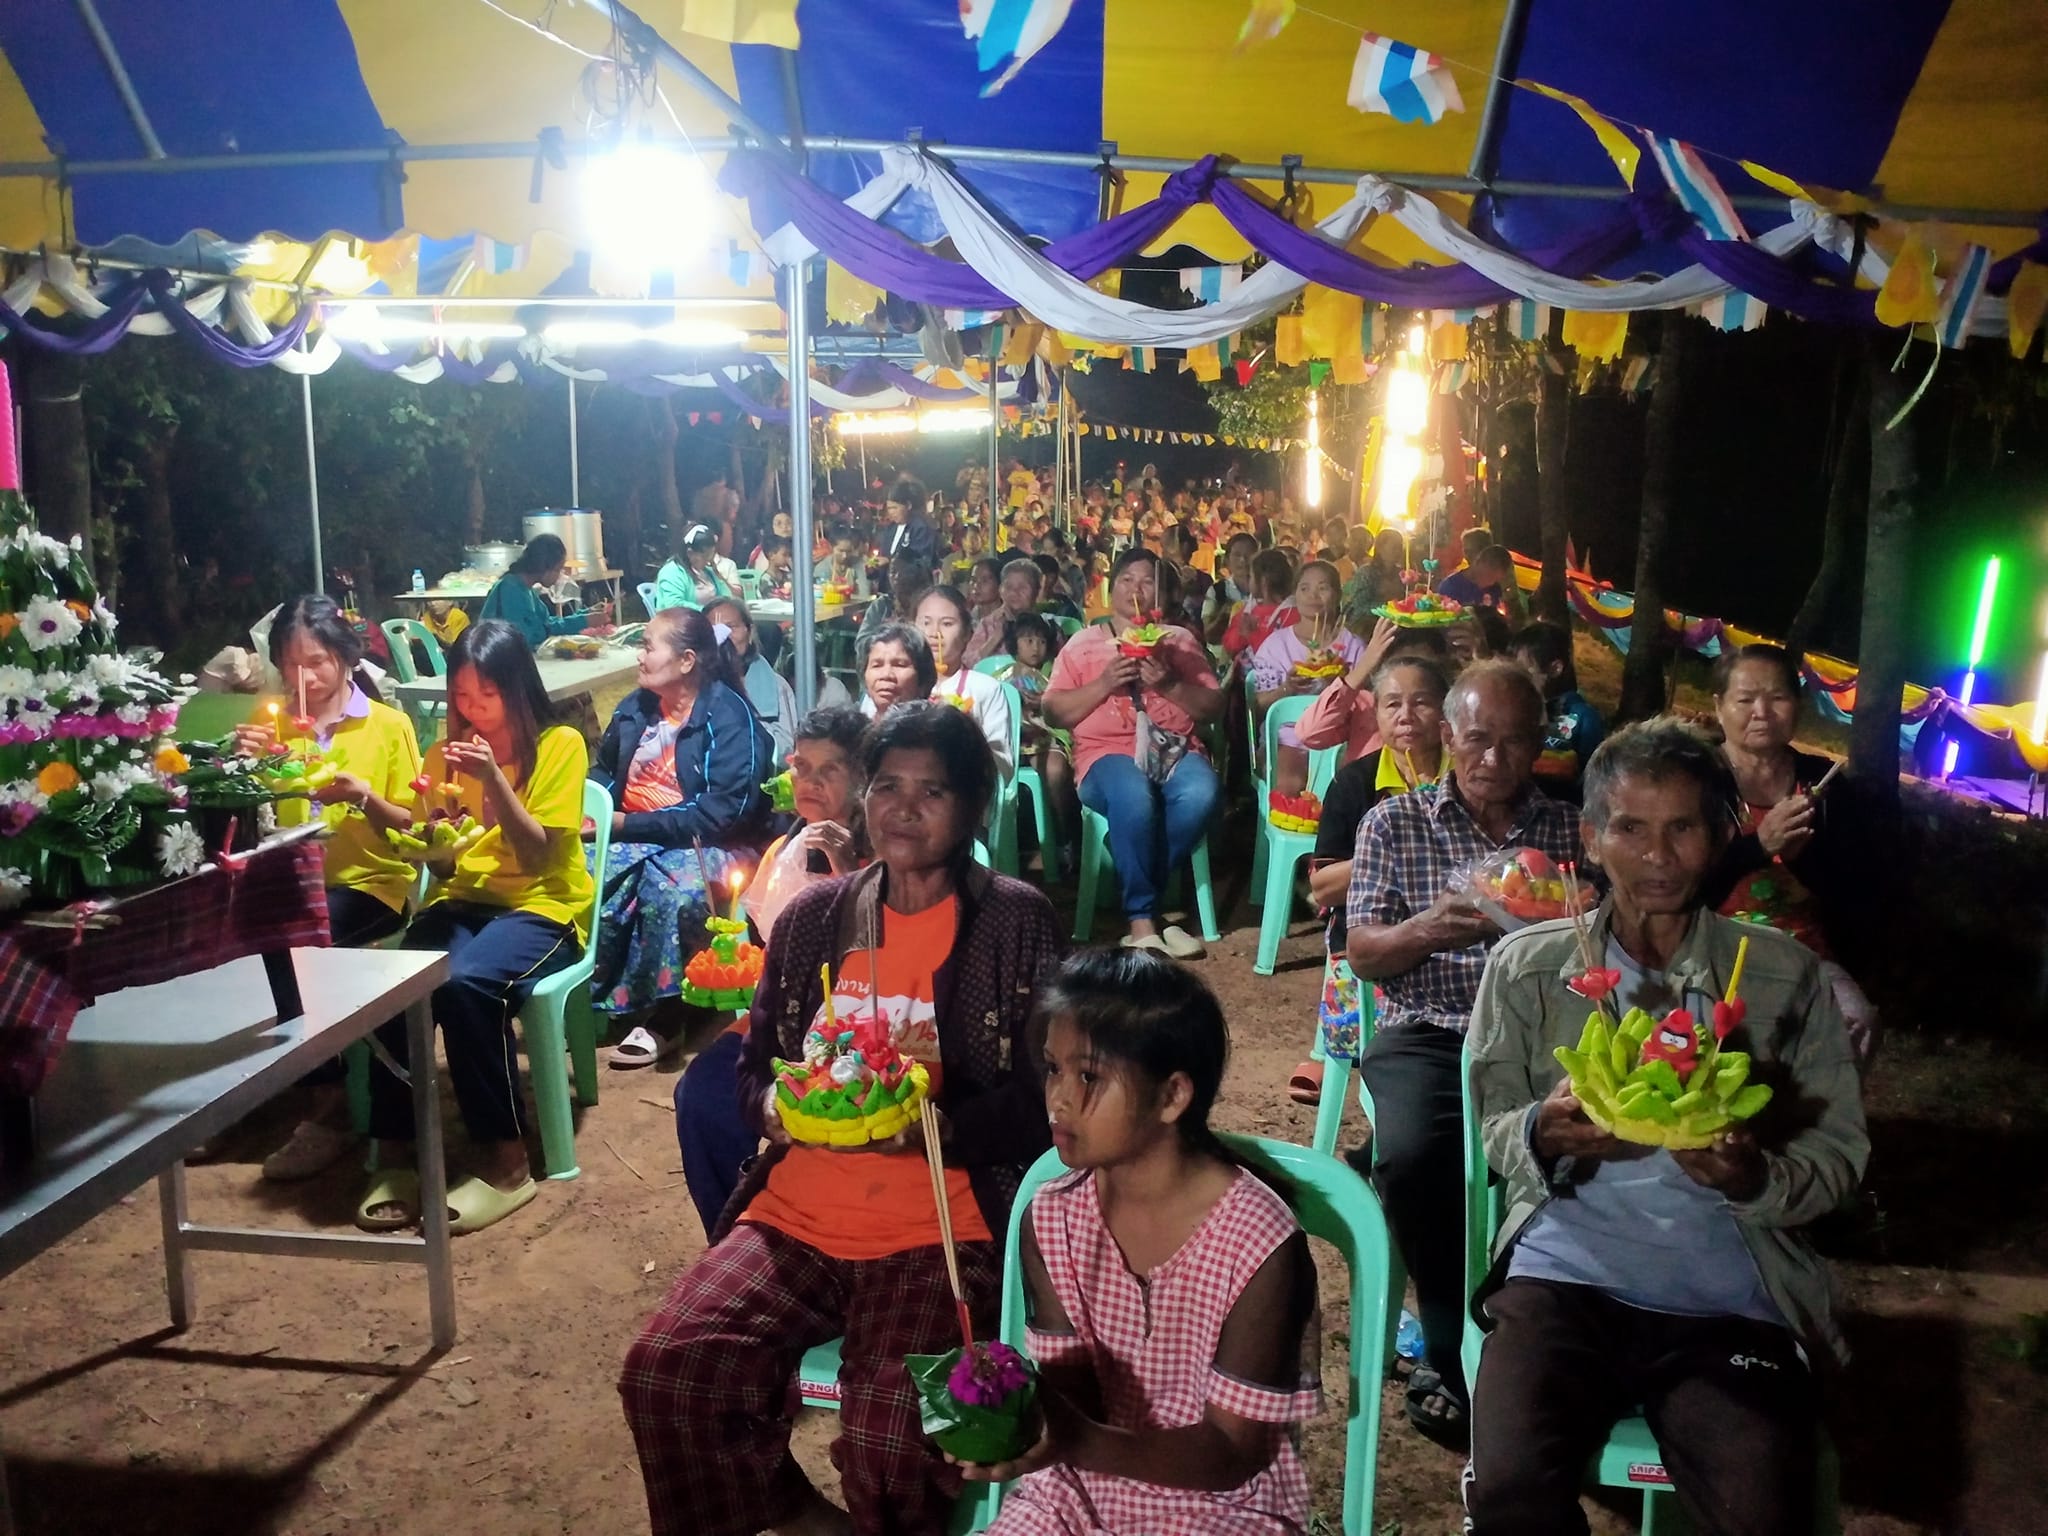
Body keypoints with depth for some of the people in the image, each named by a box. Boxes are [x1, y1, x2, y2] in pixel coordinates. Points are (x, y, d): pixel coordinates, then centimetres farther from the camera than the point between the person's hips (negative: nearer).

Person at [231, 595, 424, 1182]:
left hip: (370, 883, -4)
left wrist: (363, 796, -19)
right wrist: (244, 767, -8)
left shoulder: (388, 725, 0)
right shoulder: (273, 723, 10)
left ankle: (329, 1108, -17)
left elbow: (412, 827, 0)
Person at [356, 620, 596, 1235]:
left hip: (541, 905, -4)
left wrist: (494, 778, -19)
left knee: (466, 984, -35)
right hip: (461, 900, 4)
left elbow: (537, 856, -8)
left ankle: (506, 1163, -22)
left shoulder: (560, 744, -2)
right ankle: (392, 1154, -15)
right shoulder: (447, 752, 12)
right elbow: (439, 865, 11)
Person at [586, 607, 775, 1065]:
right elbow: (604, 772, 24)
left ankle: (655, 1014, -20)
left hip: (708, 843, -6)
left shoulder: (729, 714, -11)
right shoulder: (636, 708, 9)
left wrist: (629, 824, -18)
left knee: (669, 887, -37)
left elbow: (723, 811, -18)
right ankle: (591, 997, -10)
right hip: (634, 838, 6)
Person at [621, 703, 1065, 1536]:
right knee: (664, 1373, -19)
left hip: (938, 1229, -4)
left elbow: (1041, 1103, -5)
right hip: (797, 1214, 4)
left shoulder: (1016, 922, -3)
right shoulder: (812, 917, 8)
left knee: (889, 1438, -28)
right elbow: (753, 1068, 15)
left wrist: (937, 1127, -21)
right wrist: (772, 1108, -7)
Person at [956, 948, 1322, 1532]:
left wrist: (1079, 1442, -32)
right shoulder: (1051, 1220, -7)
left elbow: (1235, 1452, -18)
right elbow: (1071, 1393, -4)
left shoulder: (1258, 1243, -22)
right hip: (1083, 1485, 4)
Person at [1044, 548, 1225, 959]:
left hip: (1175, 748, 2)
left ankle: (1139, 891, -14)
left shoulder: (1180, 640, 21)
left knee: (1201, 795, -33)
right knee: (1133, 798, -37)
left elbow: (1214, 707, 12)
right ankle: (1142, 918, -23)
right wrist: (1104, 684, -7)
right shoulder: (1084, 643, 16)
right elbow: (1053, 712, 7)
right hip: (1108, 750, -2)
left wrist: (1169, 684, -6)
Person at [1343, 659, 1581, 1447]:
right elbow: (1362, 953, 3)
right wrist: (1428, 929, -18)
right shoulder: (1394, 822, 10)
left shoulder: (1571, 829, 14)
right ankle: (1456, 1345, -6)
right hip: (1426, 1033, -1)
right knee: (1413, 1156, -31)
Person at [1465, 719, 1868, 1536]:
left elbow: (1839, 1152, 7)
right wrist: (1544, 1135, -16)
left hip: (1730, 1304, 0)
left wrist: (1756, 1179, -16)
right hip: (1566, 1276, 0)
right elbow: (1491, 1134, 8)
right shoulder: (1526, 967, 6)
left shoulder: (1786, 976, 6)